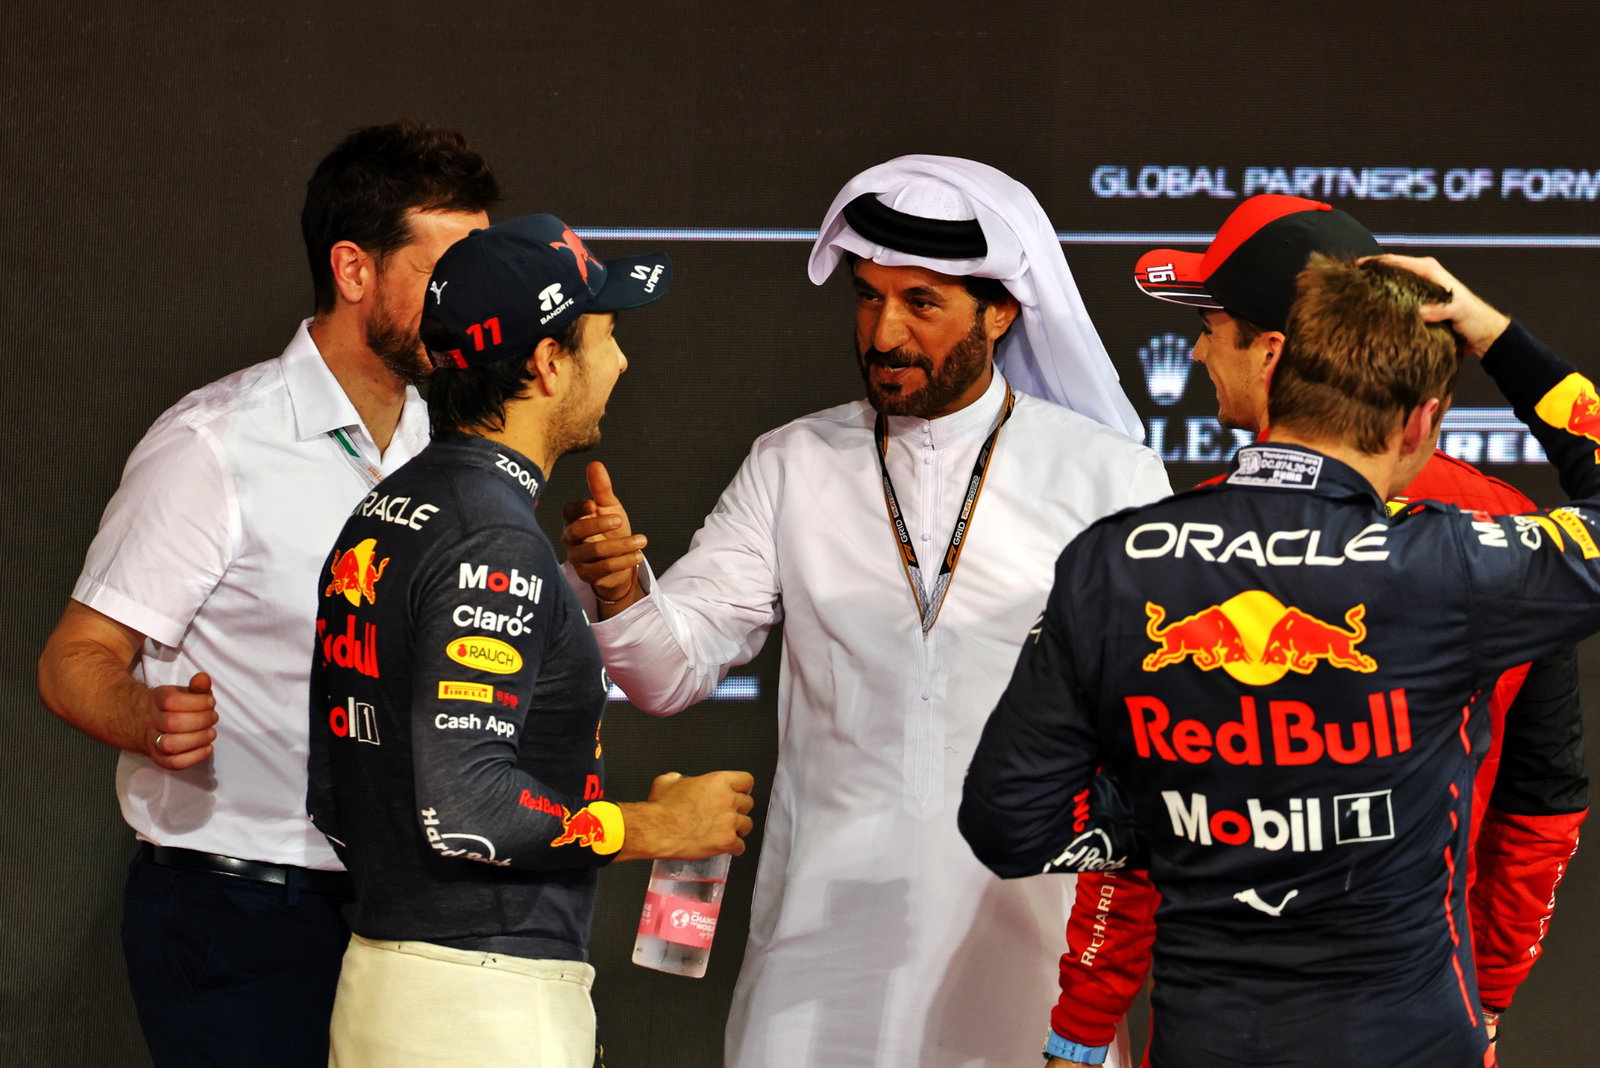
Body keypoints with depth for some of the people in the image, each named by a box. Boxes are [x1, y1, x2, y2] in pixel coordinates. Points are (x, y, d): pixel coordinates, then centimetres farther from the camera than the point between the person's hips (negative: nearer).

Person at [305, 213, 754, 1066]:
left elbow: (331, 800, 17)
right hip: (487, 997, -10)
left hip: (376, 967, 10)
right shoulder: (492, 540, -16)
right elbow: (464, 809, -23)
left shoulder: (379, 517, 13)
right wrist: (657, 827, -11)